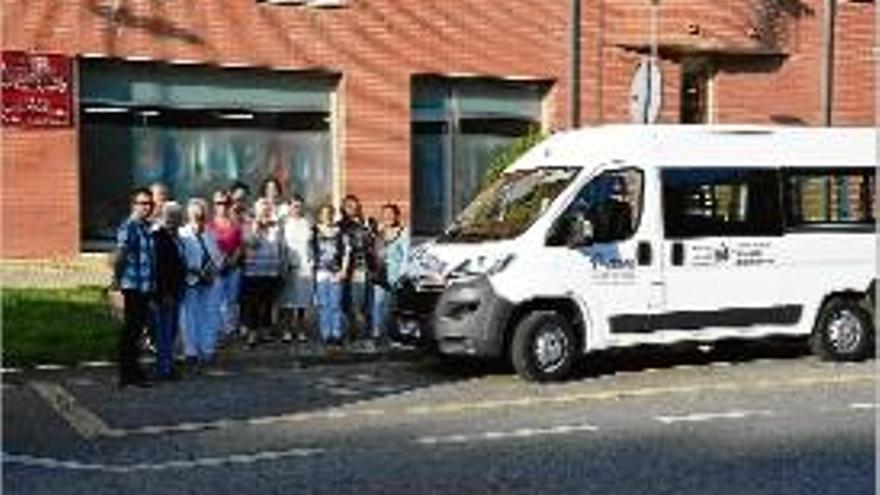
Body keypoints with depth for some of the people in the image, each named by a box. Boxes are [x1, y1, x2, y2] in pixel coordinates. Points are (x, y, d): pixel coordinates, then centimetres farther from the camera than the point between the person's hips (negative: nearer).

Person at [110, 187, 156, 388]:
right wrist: (117, 278, -13)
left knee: (137, 329, 15)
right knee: (130, 330, -2)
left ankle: (132, 370, 25)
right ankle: (128, 374, 4)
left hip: (146, 286, 8)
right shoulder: (128, 228, -13)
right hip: (133, 286, -8)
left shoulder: (147, 227, 14)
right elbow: (118, 256, -21)